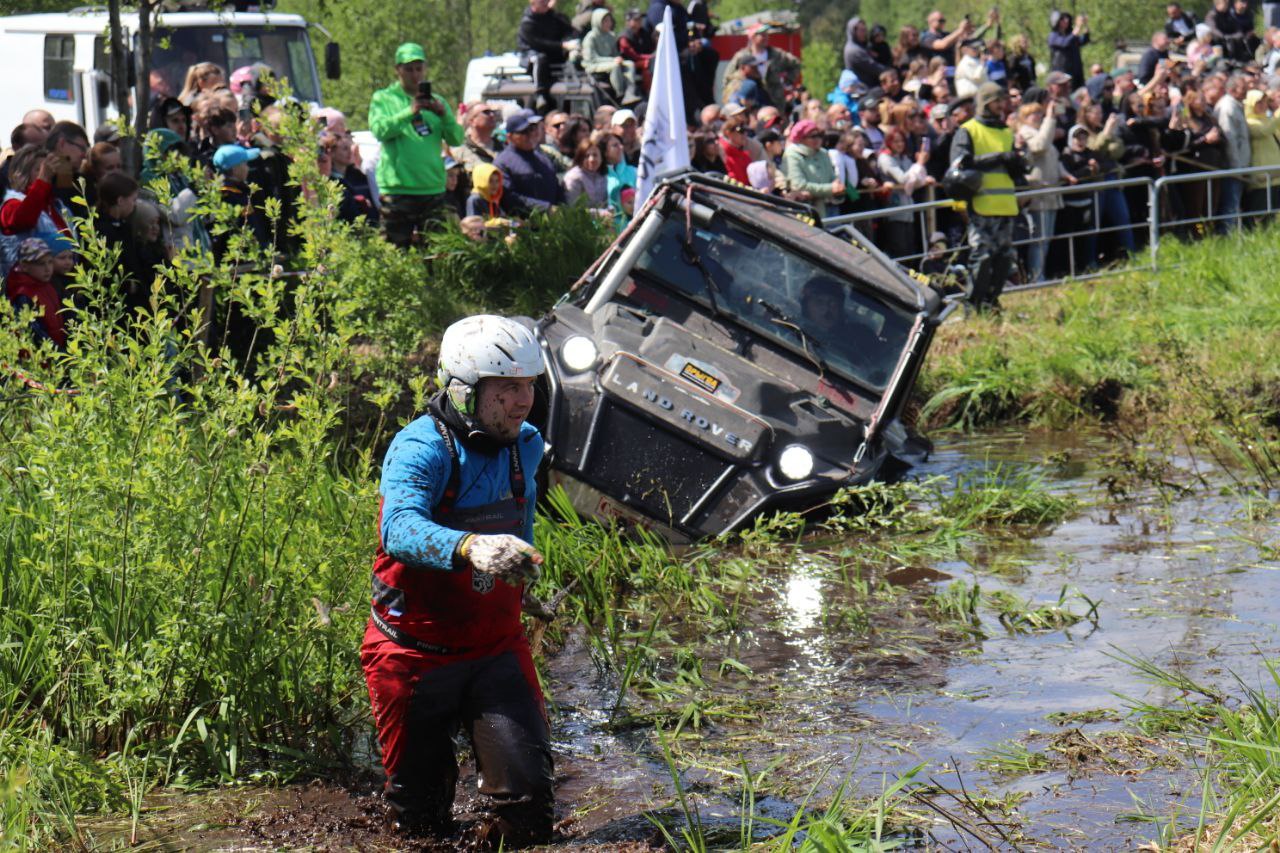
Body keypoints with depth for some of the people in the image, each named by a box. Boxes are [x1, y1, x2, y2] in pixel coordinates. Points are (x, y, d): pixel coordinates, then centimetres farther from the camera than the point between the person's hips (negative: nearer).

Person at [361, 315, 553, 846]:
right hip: (416, 655, -4)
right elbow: (400, 528, -39)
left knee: (529, 806, -12)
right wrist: (470, 548, -56)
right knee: (423, 822, 9)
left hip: (496, 651, 4)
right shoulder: (420, 449, -19)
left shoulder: (525, 446, 4)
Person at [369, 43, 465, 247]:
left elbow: (457, 139, 6)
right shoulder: (383, 99, 7)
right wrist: (410, 112, -22)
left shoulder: (435, 101, 16)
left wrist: (444, 114, -12)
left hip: (433, 189, 3)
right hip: (397, 188, -3)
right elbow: (379, 129, -11)